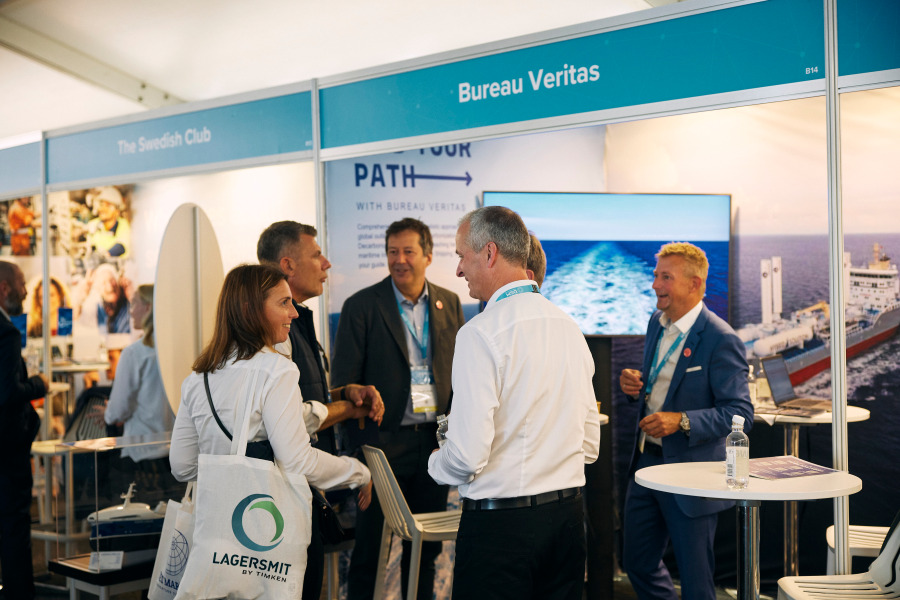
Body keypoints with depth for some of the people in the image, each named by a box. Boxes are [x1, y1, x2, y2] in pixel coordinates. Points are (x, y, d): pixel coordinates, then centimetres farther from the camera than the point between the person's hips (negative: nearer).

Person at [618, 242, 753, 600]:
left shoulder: (721, 339, -17)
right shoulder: (657, 323, 7)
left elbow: (740, 412, -19)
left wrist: (682, 421, -29)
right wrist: (635, 386, -2)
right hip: (647, 461, 8)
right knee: (638, 562, 18)